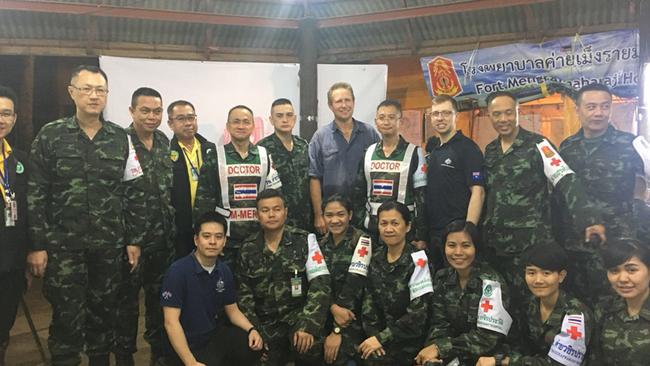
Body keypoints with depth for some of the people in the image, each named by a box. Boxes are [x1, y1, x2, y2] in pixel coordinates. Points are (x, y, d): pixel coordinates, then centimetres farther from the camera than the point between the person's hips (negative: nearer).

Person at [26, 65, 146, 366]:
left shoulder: (121, 139, 4)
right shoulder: (50, 136, -2)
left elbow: (133, 193, 6)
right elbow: (35, 195, -2)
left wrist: (134, 239, 3)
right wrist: (37, 245, -6)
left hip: (109, 245, 2)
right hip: (63, 245, -2)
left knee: (104, 312, 13)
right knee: (67, 317, 3)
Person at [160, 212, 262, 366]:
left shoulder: (224, 271, 0)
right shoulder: (177, 271, -19)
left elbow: (232, 310, 11)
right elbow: (171, 322, -20)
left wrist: (251, 329, -9)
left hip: (215, 335, 6)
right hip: (187, 346, -6)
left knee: (254, 347, -15)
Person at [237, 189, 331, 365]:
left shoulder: (304, 240, -5)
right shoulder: (248, 248, 3)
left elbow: (320, 284, -12)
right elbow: (244, 294, 6)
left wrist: (308, 326, -22)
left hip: (298, 316, -3)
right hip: (266, 324, 3)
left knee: (305, 345, -30)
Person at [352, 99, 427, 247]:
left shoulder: (414, 153, -3)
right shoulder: (368, 152, 7)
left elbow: (422, 196, -5)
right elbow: (358, 192, 11)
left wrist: (421, 236, -8)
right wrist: (357, 228, 6)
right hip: (371, 228, 4)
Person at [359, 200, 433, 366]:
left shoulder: (417, 261, -11)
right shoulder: (376, 258, 4)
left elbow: (418, 313, -14)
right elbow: (369, 299, 3)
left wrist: (382, 338, -14)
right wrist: (373, 334, -10)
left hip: (408, 342, -4)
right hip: (380, 333, 4)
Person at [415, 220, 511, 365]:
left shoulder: (491, 282, -14)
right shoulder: (442, 278, 1)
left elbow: (488, 337, -18)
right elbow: (439, 323, 0)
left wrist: (440, 348, -22)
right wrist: (432, 348, -20)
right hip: (452, 354, 4)